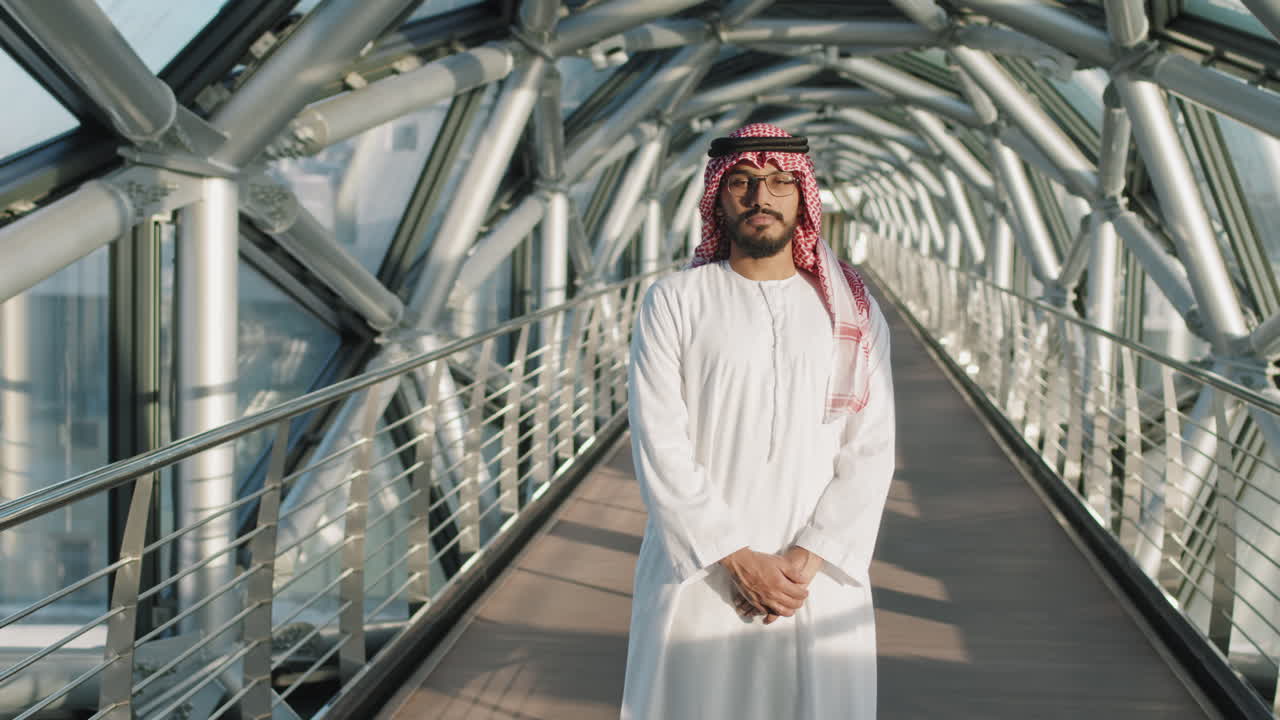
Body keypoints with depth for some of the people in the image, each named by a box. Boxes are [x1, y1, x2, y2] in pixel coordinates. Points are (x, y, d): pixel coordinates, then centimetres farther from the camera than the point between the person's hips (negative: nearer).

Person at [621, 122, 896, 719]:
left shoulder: (853, 312, 5)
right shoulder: (673, 302, -1)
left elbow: (870, 451, -1)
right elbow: (660, 446, -7)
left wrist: (808, 558, -12)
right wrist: (738, 559, -12)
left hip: (819, 576, 2)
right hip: (698, 574, -1)